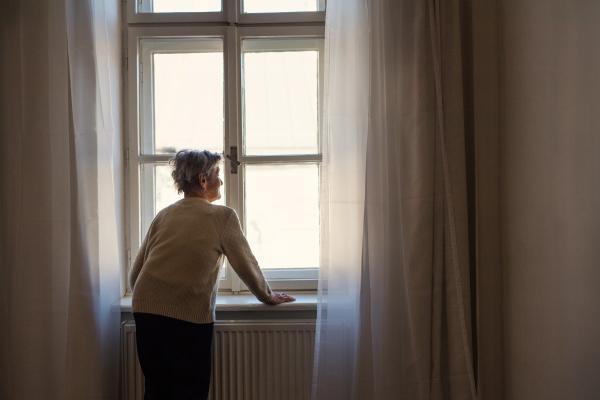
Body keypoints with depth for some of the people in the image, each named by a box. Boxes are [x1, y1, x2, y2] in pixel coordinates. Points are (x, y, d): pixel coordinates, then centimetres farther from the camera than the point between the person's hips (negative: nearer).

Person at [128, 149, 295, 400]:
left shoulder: (163, 216, 15)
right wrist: (268, 296, 28)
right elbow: (246, 265, 11)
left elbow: (134, 274, 15)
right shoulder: (223, 217, 3)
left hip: (145, 308, 5)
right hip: (190, 315, -5)